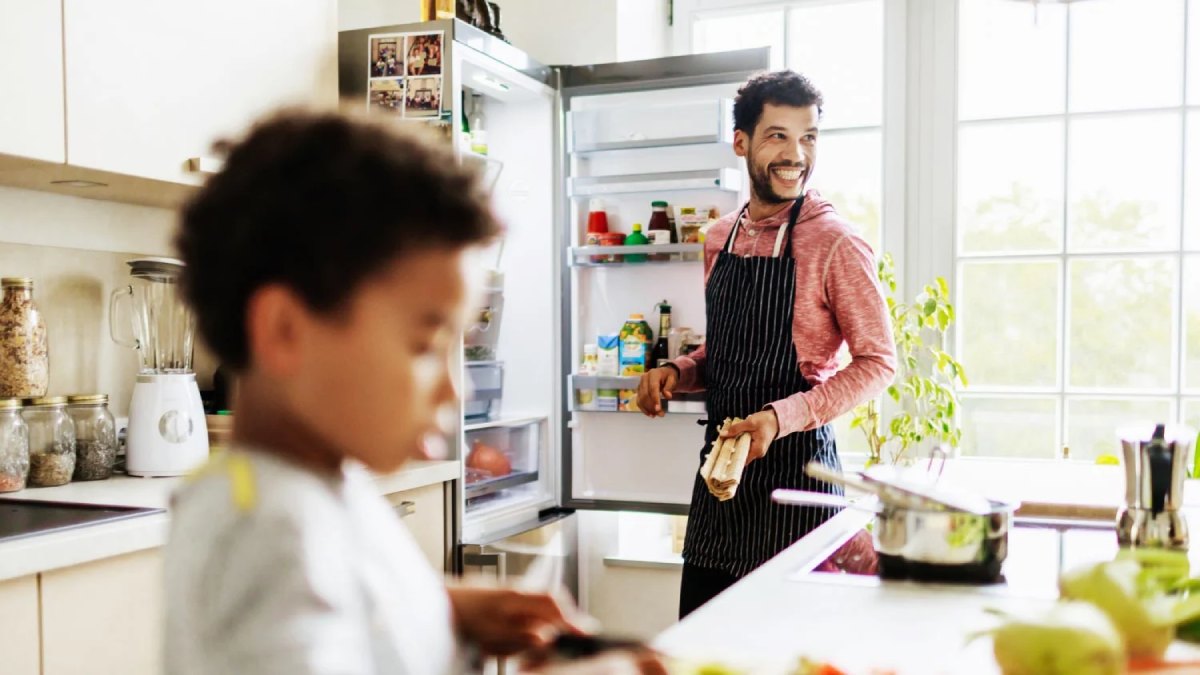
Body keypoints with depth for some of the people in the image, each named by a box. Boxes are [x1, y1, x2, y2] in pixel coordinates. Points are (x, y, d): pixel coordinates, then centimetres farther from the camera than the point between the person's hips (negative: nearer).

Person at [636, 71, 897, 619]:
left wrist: (782, 417, -22)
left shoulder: (835, 243, -11)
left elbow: (876, 363, -11)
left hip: (794, 464, -6)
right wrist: (677, 372, 1)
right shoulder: (721, 237, 10)